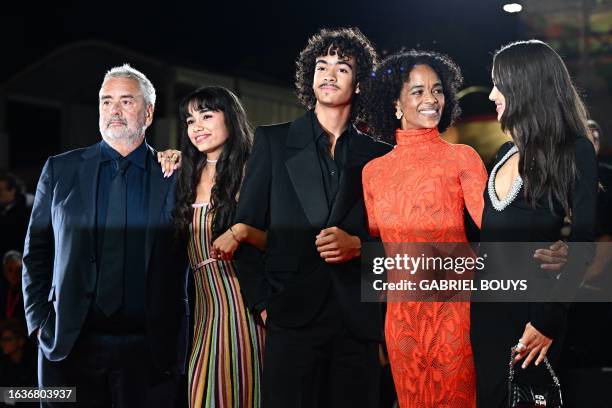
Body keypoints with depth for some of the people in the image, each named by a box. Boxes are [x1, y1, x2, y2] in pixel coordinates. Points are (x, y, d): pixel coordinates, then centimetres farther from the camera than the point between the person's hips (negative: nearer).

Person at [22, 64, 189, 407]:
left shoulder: (175, 176, 3)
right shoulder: (60, 170, 8)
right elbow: (37, 251, 9)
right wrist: (39, 321, 2)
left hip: (150, 351, -1)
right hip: (71, 346, 1)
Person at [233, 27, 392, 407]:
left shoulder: (378, 155, 10)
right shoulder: (273, 141, 8)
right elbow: (246, 226, 6)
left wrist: (357, 244, -9)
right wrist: (262, 302, -1)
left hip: (357, 320, 1)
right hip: (292, 316, -1)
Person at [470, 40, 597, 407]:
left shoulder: (575, 151, -9)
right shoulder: (507, 152, 11)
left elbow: (581, 244, -13)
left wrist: (548, 321, -17)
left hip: (532, 305, -6)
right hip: (486, 304, 6)